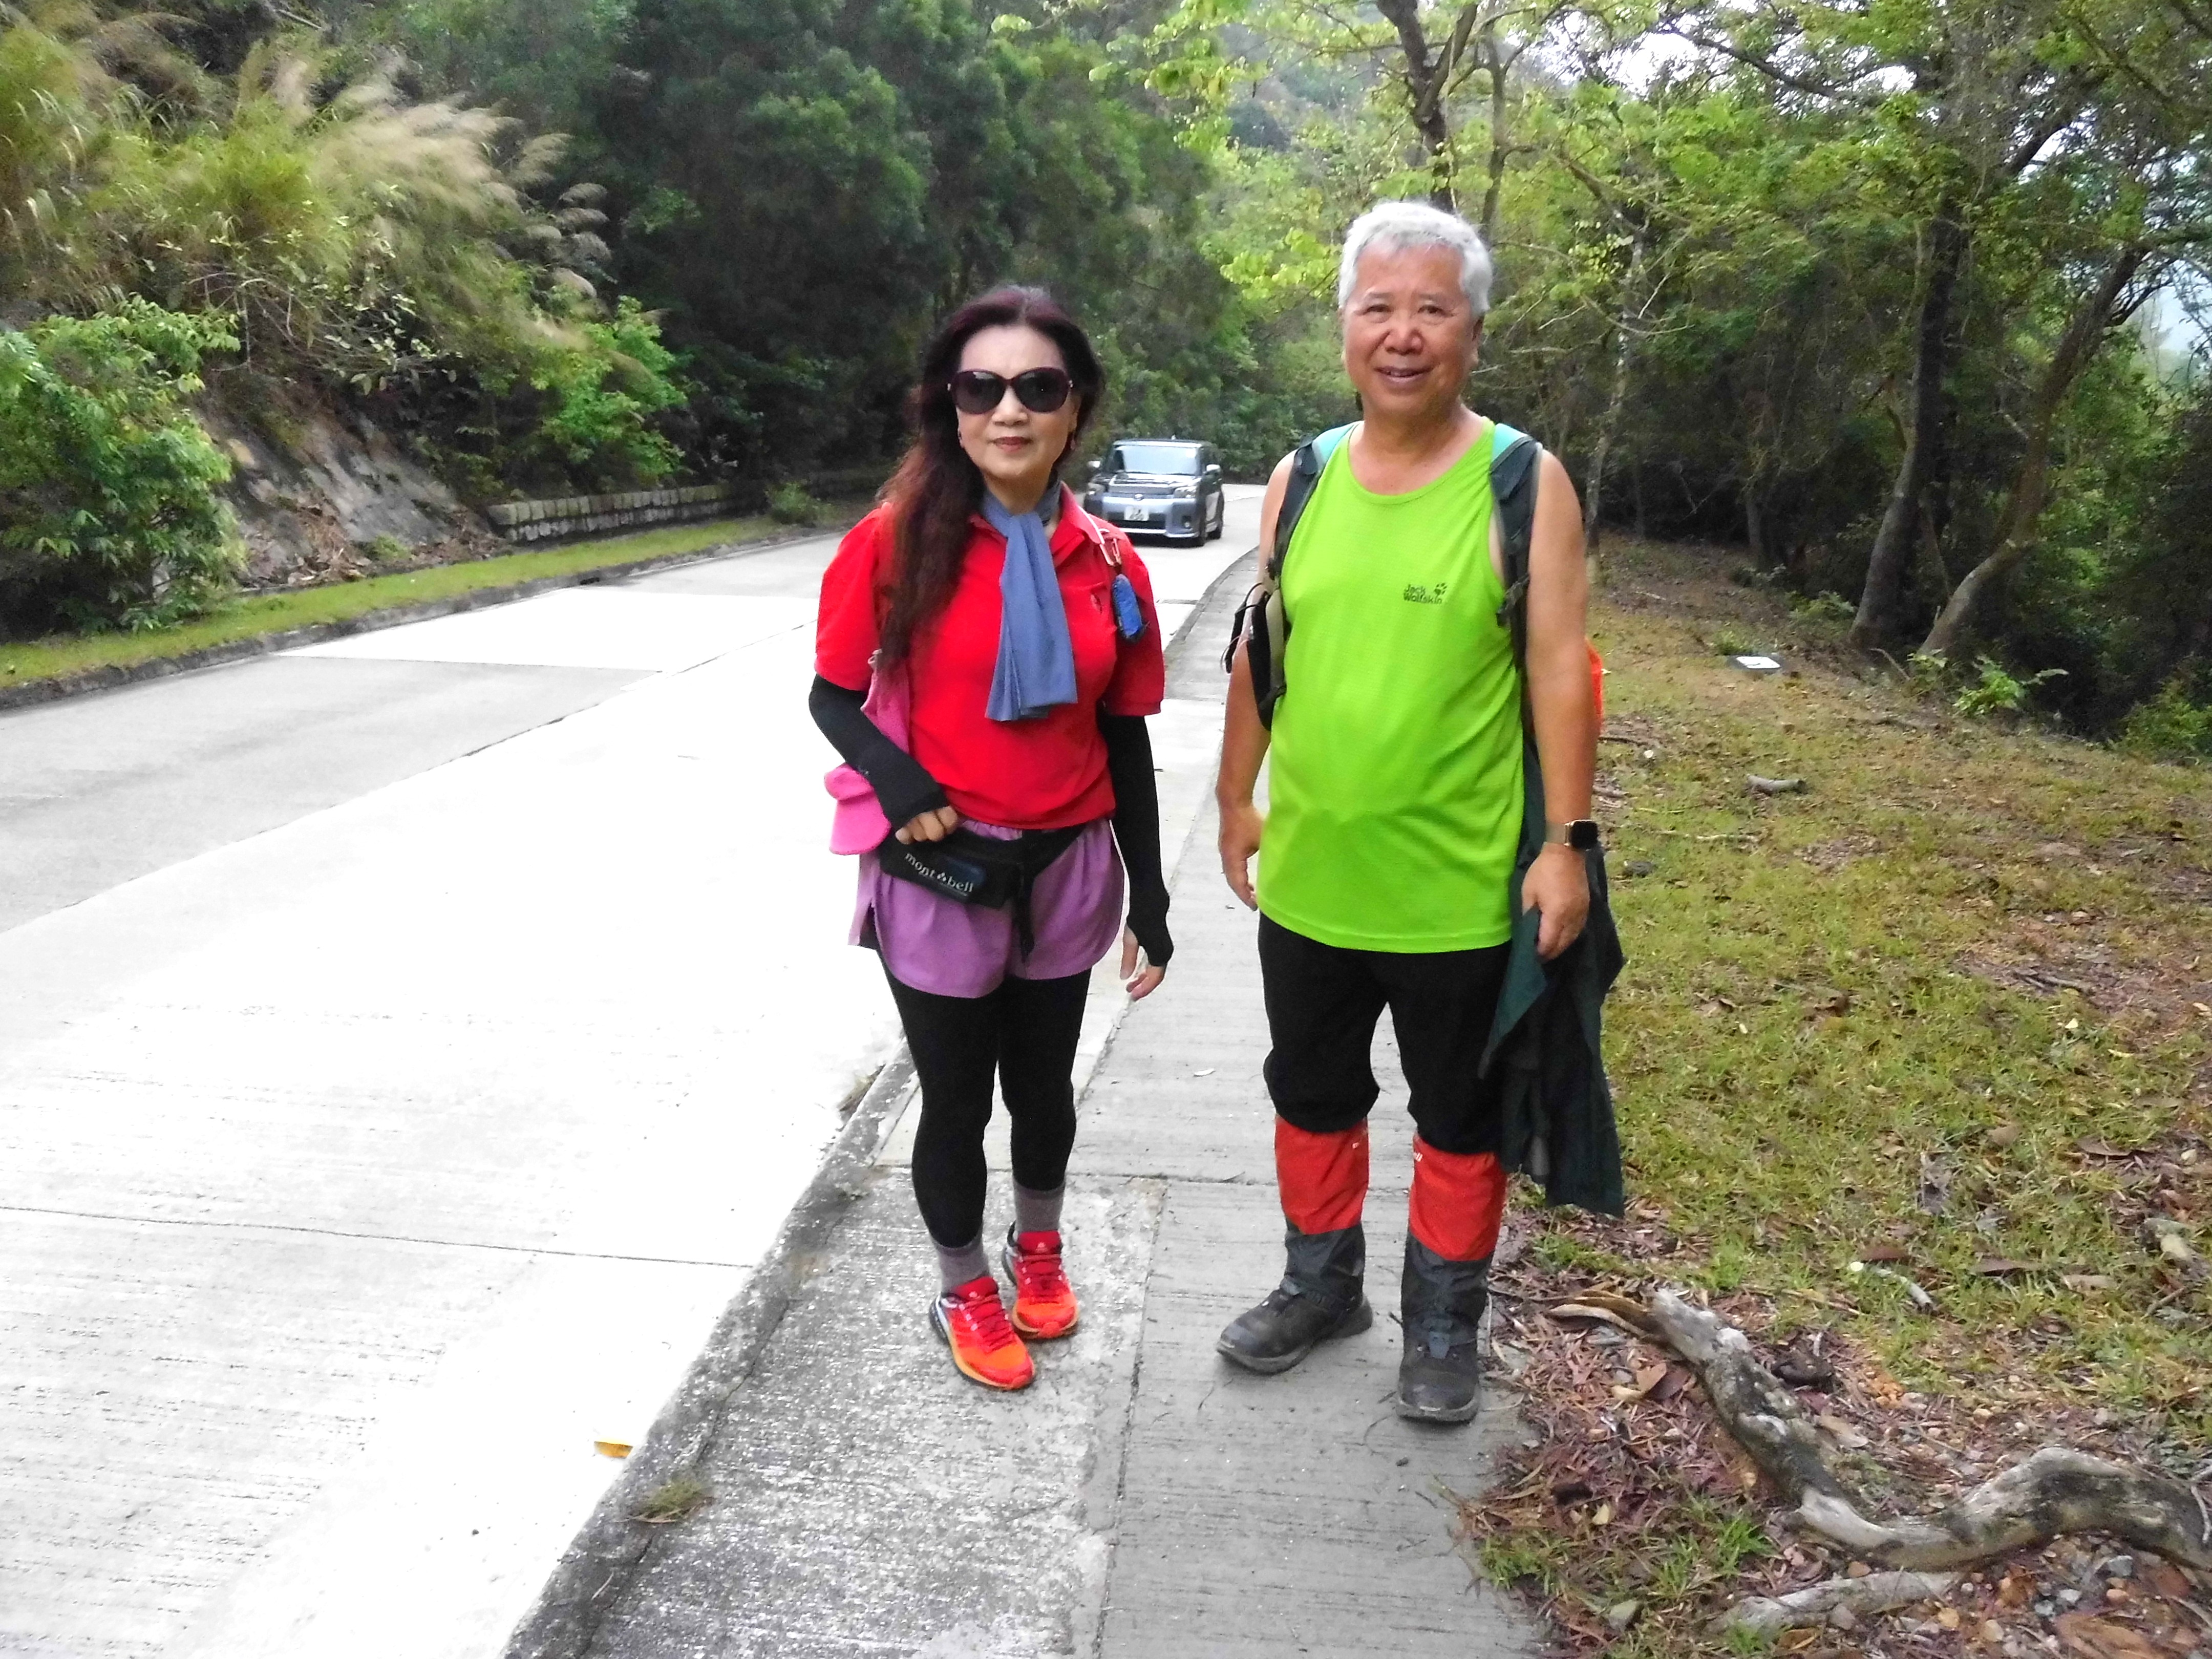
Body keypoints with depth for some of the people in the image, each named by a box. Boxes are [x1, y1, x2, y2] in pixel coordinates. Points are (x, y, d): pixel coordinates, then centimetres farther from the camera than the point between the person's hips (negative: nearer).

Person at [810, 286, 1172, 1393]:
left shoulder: (1109, 566, -2)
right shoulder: (895, 543, -12)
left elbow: (1125, 741, 4)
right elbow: (833, 696, -3)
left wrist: (1148, 897, 7)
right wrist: (899, 783, -23)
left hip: (1064, 871, 3)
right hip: (940, 875, -3)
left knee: (1043, 1081, 21)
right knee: (956, 1098, 11)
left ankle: (1039, 1246, 49)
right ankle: (963, 1291, 37)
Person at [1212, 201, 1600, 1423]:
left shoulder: (1524, 485, -9)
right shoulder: (1301, 480, 3)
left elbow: (1561, 670, -10)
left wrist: (1567, 841, -14)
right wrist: (1236, 796, 13)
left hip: (1459, 890, -4)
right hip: (1306, 877, 4)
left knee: (1459, 1120, 13)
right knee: (1313, 1097, 20)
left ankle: (1444, 1322, 34)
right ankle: (1321, 1285, 41)